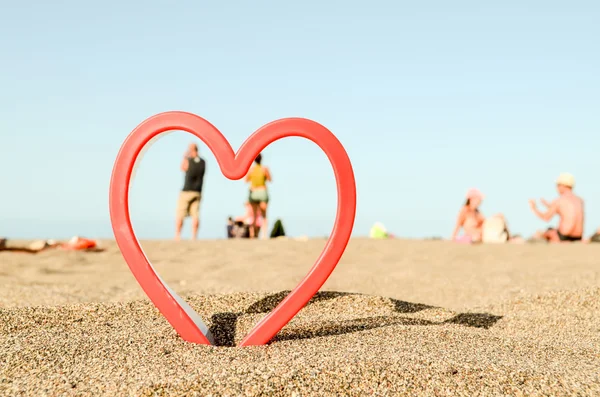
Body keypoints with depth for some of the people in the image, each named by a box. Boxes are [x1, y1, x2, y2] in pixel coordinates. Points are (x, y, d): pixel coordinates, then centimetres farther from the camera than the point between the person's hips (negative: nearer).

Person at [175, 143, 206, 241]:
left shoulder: (187, 160, -10)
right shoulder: (203, 162, 3)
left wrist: (185, 157, 19)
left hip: (186, 191, -4)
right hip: (197, 192, 4)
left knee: (180, 215, 1)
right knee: (195, 215, 2)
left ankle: (177, 235, -1)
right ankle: (194, 236, -2)